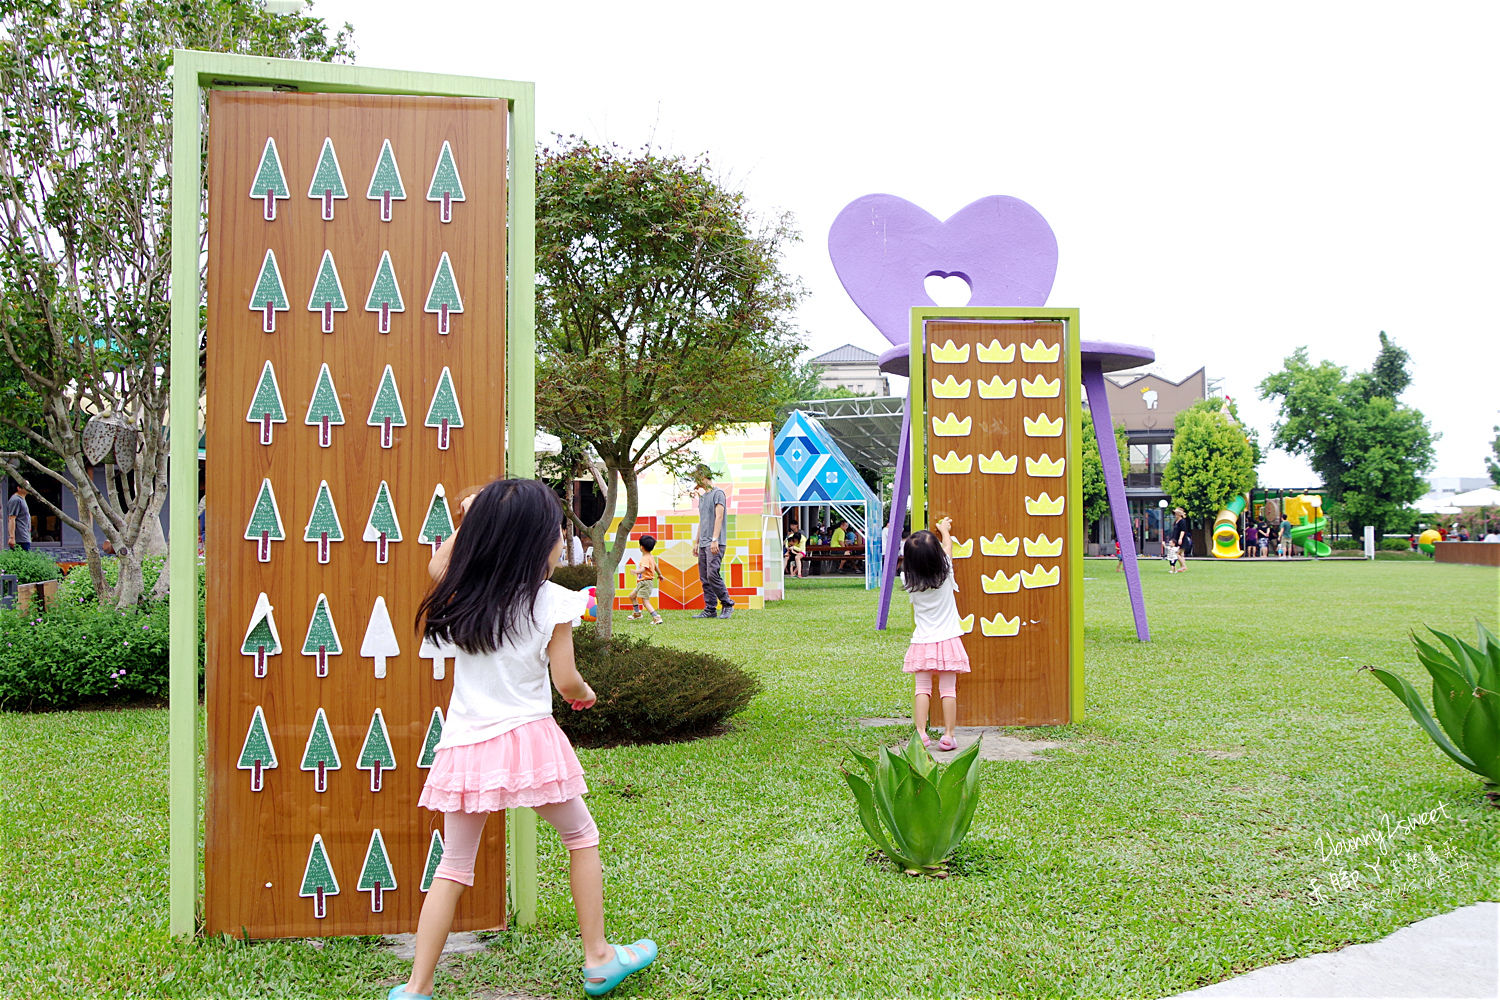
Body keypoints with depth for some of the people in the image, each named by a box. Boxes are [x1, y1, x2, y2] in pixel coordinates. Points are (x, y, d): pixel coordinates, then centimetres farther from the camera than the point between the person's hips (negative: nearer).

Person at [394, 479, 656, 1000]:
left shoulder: (460, 596, 2)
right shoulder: (552, 602, -10)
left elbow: (437, 565, 25)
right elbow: (566, 682, -6)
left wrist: (470, 519, 23)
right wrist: (585, 694, 15)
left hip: (465, 746, 4)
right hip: (528, 740, -3)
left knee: (453, 866, 13)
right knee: (582, 838, 17)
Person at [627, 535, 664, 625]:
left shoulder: (645, 558, -19)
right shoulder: (651, 557, 12)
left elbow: (643, 569, -36)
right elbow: (655, 566, 28)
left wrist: (636, 571, -53)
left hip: (645, 582, -11)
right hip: (642, 583, 11)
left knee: (645, 602, -14)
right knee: (632, 596, 23)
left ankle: (656, 617, -20)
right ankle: (637, 613, 35)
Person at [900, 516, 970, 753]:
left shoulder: (909, 581, -8)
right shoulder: (945, 574, -8)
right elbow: (948, 547, 12)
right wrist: (944, 530, 30)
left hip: (922, 642, 1)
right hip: (947, 640, 0)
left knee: (922, 688, 6)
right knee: (948, 689, 3)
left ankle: (920, 733, -1)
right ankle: (948, 735, 3)